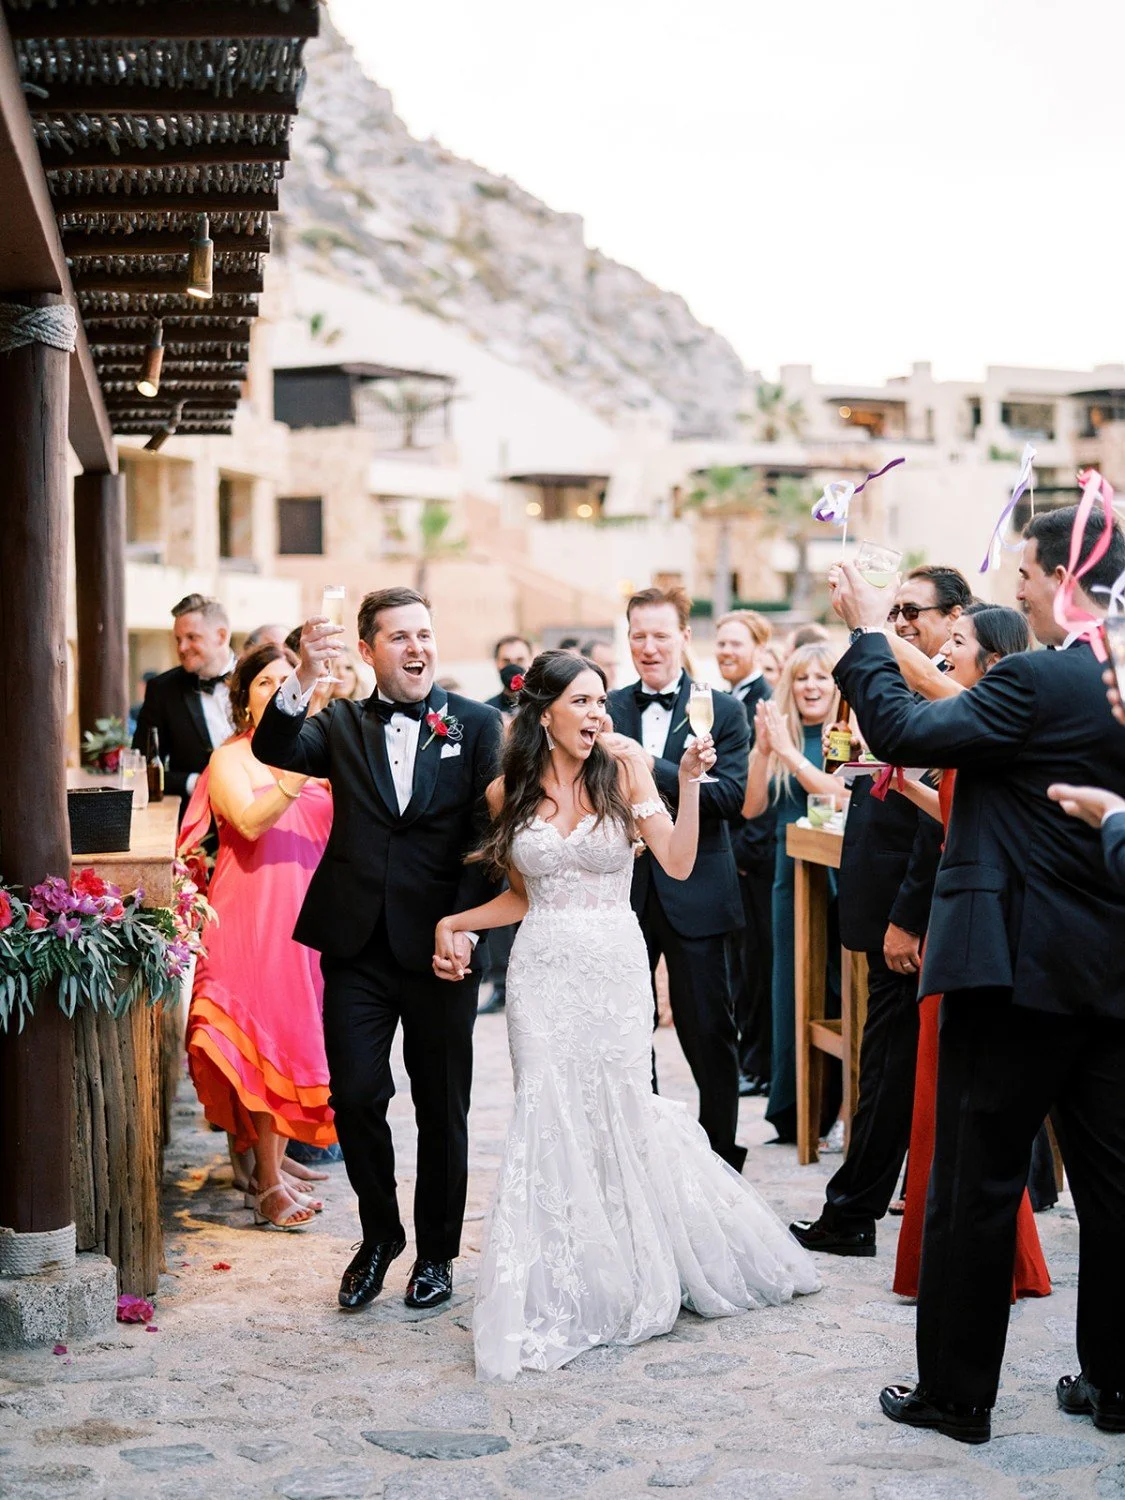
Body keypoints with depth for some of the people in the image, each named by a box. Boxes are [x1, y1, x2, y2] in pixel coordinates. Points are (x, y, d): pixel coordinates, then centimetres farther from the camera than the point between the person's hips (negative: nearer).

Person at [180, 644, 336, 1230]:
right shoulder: (229, 759, -2)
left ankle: (275, 1163, 19)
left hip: (304, 914, 5)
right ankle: (268, 1186, -4)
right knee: (261, 1043, -7)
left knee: (293, 1036, 8)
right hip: (252, 914, -5)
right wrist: (299, 777, -32)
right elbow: (250, 821, -21)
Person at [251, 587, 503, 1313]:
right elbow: (275, 750, -12)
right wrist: (305, 678, -28)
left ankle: (437, 1251, 26)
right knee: (356, 1095, 1)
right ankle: (380, 1232, 24)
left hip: (438, 946, -1)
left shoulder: (476, 724, 1)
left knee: (442, 1106, 10)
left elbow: (488, 834, -4)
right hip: (358, 945, 1)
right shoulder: (341, 724, 7)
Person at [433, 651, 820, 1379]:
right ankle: (555, 1300, 8)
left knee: (617, 1115, 0)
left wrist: (689, 781, -17)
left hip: (615, 966, -1)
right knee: (550, 1118, -4)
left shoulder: (623, 772, -1)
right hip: (543, 970, 1)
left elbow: (678, 864, -9)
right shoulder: (510, 794, 5)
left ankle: (631, 1282, 24)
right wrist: (453, 923, 4)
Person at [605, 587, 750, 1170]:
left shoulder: (723, 711, 0)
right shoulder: (607, 711, 6)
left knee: (710, 1035, 4)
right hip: (623, 895, 2)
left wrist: (651, 767, -21)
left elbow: (732, 794, -13)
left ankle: (722, 1159, 17)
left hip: (695, 896, -2)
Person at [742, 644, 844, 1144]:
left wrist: (788, 752, -20)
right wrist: (762, 751, -13)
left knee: (841, 989, -4)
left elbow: (844, 795, -19)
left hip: (840, 877, -5)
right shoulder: (781, 732, 8)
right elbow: (753, 807, 1)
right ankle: (792, 1114, 16)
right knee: (792, 990, 9)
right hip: (792, 876, 5)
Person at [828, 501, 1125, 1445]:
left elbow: (903, 734, -15)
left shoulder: (1037, 682, -16)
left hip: (1018, 970, -7)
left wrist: (868, 636, -3)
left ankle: (957, 1393, 12)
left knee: (977, 1184, 3)